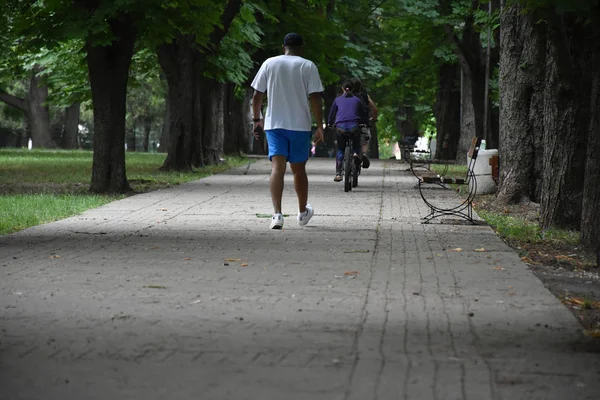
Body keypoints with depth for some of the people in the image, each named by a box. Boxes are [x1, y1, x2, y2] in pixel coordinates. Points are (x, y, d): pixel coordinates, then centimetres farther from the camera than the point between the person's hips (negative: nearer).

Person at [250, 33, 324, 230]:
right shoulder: (308, 66, 0)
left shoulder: (269, 63, 6)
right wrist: (320, 126, -3)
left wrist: (257, 120, 16)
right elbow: (315, 98, -6)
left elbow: (257, 96, 5)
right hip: (300, 125, 0)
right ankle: (303, 212, 30)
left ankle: (277, 214, -23)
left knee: (277, 167, -7)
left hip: (274, 124, 1)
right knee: (298, 169, 14)